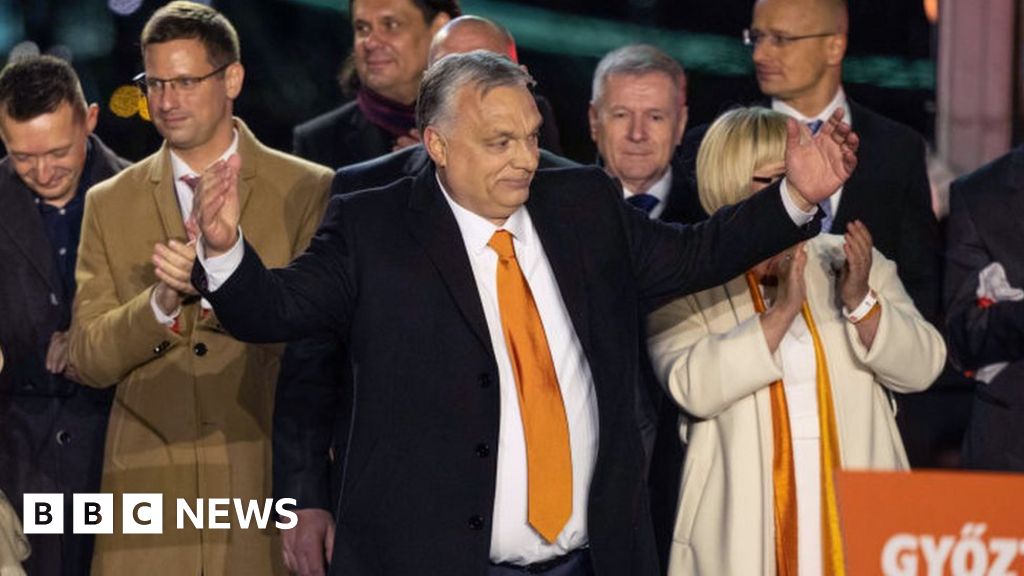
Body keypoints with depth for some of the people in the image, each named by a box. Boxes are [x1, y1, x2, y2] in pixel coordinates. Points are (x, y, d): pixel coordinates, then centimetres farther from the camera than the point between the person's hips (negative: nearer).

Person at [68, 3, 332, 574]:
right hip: (152, 495, 2)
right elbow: (90, 359, 4)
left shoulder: (307, 192, 2)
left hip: (271, 485, -2)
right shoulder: (110, 205, 10)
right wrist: (162, 303, -14)